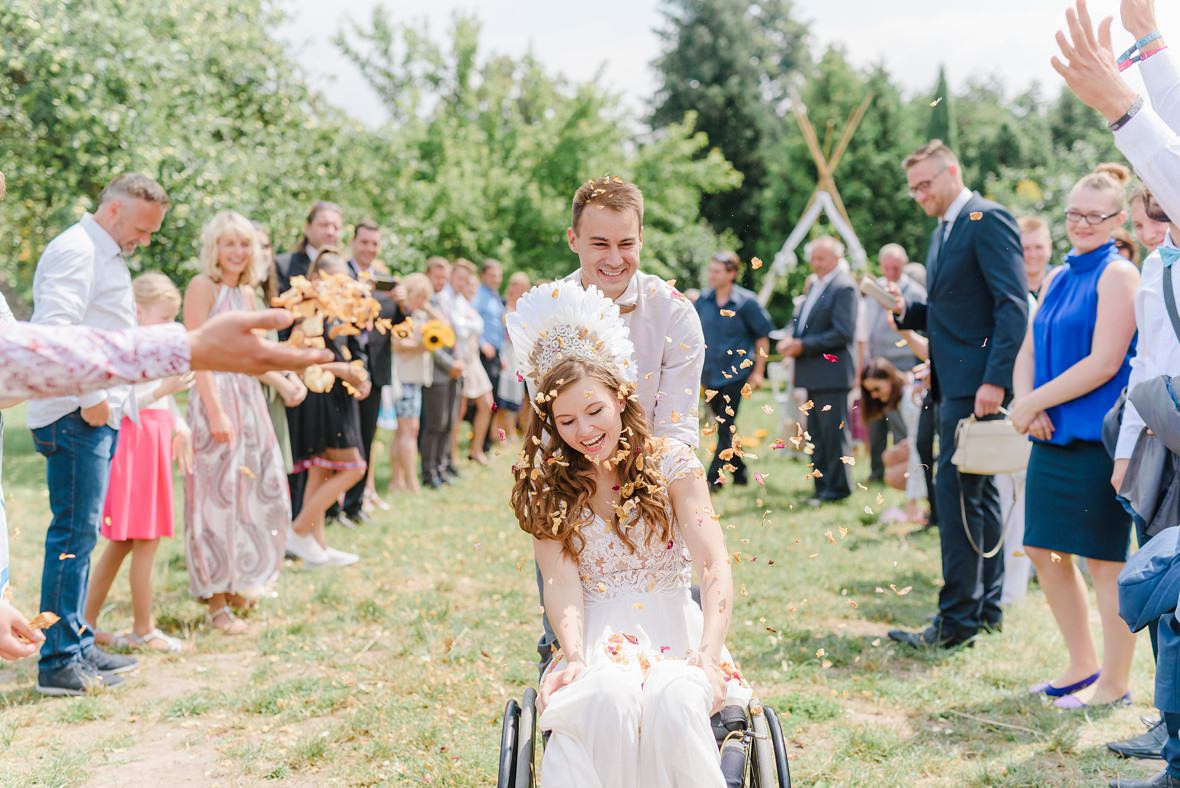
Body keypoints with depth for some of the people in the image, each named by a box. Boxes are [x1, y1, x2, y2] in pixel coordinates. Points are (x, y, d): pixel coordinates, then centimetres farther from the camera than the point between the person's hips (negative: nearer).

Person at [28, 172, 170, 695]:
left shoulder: (107, 256, 22)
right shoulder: (77, 250, -10)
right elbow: (53, 329, -22)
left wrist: (117, 400, 19)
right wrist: (90, 397, -21)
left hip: (99, 413, 10)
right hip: (77, 415, -10)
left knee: (80, 533, 14)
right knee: (74, 533, -8)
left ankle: (77, 646, 21)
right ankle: (59, 663, -4)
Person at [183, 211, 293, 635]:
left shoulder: (246, 292, 14)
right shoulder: (203, 286, -9)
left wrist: (284, 383, 14)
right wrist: (216, 412, -20)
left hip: (248, 397, 8)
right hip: (215, 396, -8)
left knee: (256, 490, 11)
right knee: (217, 494, -3)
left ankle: (236, 582, 28)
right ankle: (216, 603, 4)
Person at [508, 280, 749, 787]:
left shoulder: (670, 462, 3)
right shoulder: (547, 488, 8)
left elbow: (716, 567, -7)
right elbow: (562, 582, -5)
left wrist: (708, 657, -23)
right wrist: (575, 658, -25)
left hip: (673, 632, 0)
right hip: (597, 641, 1)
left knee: (673, 699, -35)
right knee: (607, 697, -35)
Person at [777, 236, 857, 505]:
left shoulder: (843, 287, -11)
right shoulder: (815, 285, 16)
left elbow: (843, 332, -19)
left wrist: (803, 345, -18)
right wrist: (791, 341, 2)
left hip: (832, 372, -9)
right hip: (815, 374, 9)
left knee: (834, 432, -4)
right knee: (816, 433, 14)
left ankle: (837, 487, 3)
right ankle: (822, 485, 21)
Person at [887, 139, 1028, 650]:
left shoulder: (988, 220, -11)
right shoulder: (944, 230, 19)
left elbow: (1013, 305, -18)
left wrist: (995, 380, -24)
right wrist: (906, 311, 6)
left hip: (978, 382, -10)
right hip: (955, 384, 10)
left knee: (955, 492, -10)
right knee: (978, 492, 14)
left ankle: (957, 619, -5)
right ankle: (987, 607, 22)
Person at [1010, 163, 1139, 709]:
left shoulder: (1118, 275, -9)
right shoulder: (1060, 278, 15)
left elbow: (1104, 363, -18)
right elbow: (1028, 352, 15)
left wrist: (1033, 402, -14)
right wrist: (1025, 404, -4)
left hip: (1099, 437, -8)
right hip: (1054, 435, 8)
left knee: (1103, 560, -1)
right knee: (1045, 552, 11)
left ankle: (1115, 682, 11)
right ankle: (1083, 665, 26)